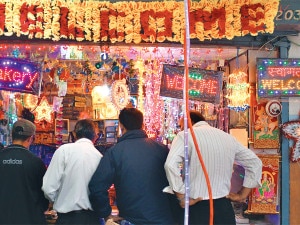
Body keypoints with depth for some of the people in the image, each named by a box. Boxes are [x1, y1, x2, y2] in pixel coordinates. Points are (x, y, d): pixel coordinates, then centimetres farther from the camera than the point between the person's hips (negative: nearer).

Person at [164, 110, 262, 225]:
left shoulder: (185, 135, -5)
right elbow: (255, 163, 17)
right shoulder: (228, 137, 11)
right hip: (223, 207, 5)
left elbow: (171, 164, -21)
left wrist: (182, 198, -15)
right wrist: (242, 195, 15)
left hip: (196, 208, -4)